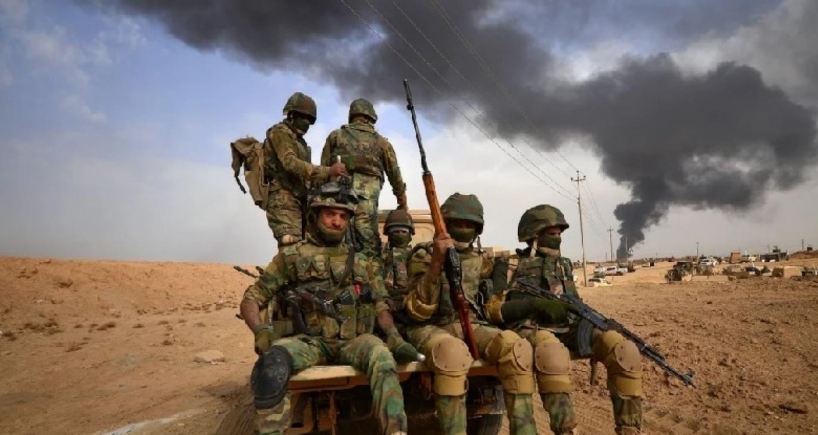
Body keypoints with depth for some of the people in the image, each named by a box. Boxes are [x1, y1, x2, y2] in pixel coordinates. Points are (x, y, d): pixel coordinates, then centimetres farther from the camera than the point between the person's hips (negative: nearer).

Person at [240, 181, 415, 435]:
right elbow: (251, 298, 8)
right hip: (311, 341, -1)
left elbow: (380, 305, 19)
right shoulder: (292, 257, 10)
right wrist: (260, 331, -13)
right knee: (273, 359, -35)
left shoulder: (361, 263, 20)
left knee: (381, 356, -34)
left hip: (353, 342, 1)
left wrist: (393, 335, -2)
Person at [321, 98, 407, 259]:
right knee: (369, 244, -2)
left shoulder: (335, 136, 15)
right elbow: (394, 173, 18)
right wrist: (402, 197, 29)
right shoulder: (381, 142, 13)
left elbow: (323, 168, 12)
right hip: (366, 196, -1)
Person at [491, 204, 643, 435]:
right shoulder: (510, 266, 6)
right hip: (529, 329, -5)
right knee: (553, 354, -42)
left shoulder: (564, 265, 22)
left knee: (624, 350, -20)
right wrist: (531, 303, -16)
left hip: (567, 328, 5)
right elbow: (494, 308, -2)